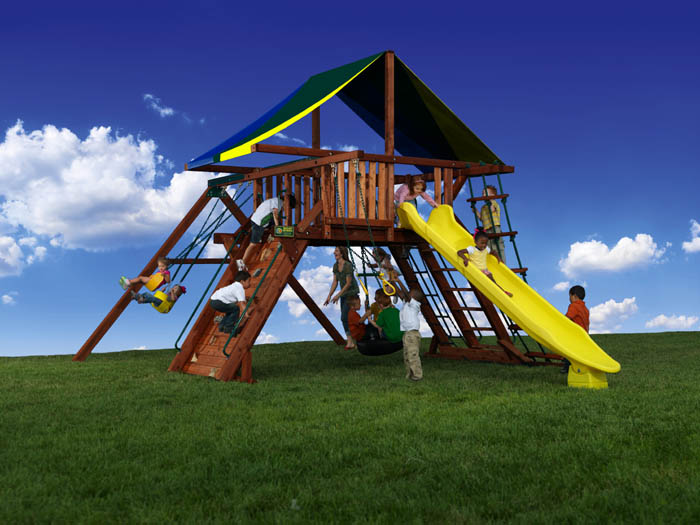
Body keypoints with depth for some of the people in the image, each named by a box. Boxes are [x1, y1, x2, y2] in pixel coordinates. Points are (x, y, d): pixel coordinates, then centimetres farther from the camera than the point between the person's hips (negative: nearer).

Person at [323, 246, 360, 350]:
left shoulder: (348, 265, -21)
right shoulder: (335, 266, 3)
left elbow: (348, 283, -20)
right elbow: (335, 282, 7)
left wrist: (338, 295, -21)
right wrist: (329, 296, 0)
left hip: (352, 293, -8)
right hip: (344, 294, 8)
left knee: (344, 317, -13)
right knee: (345, 318, 6)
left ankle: (350, 341, -4)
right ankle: (351, 342, 12)